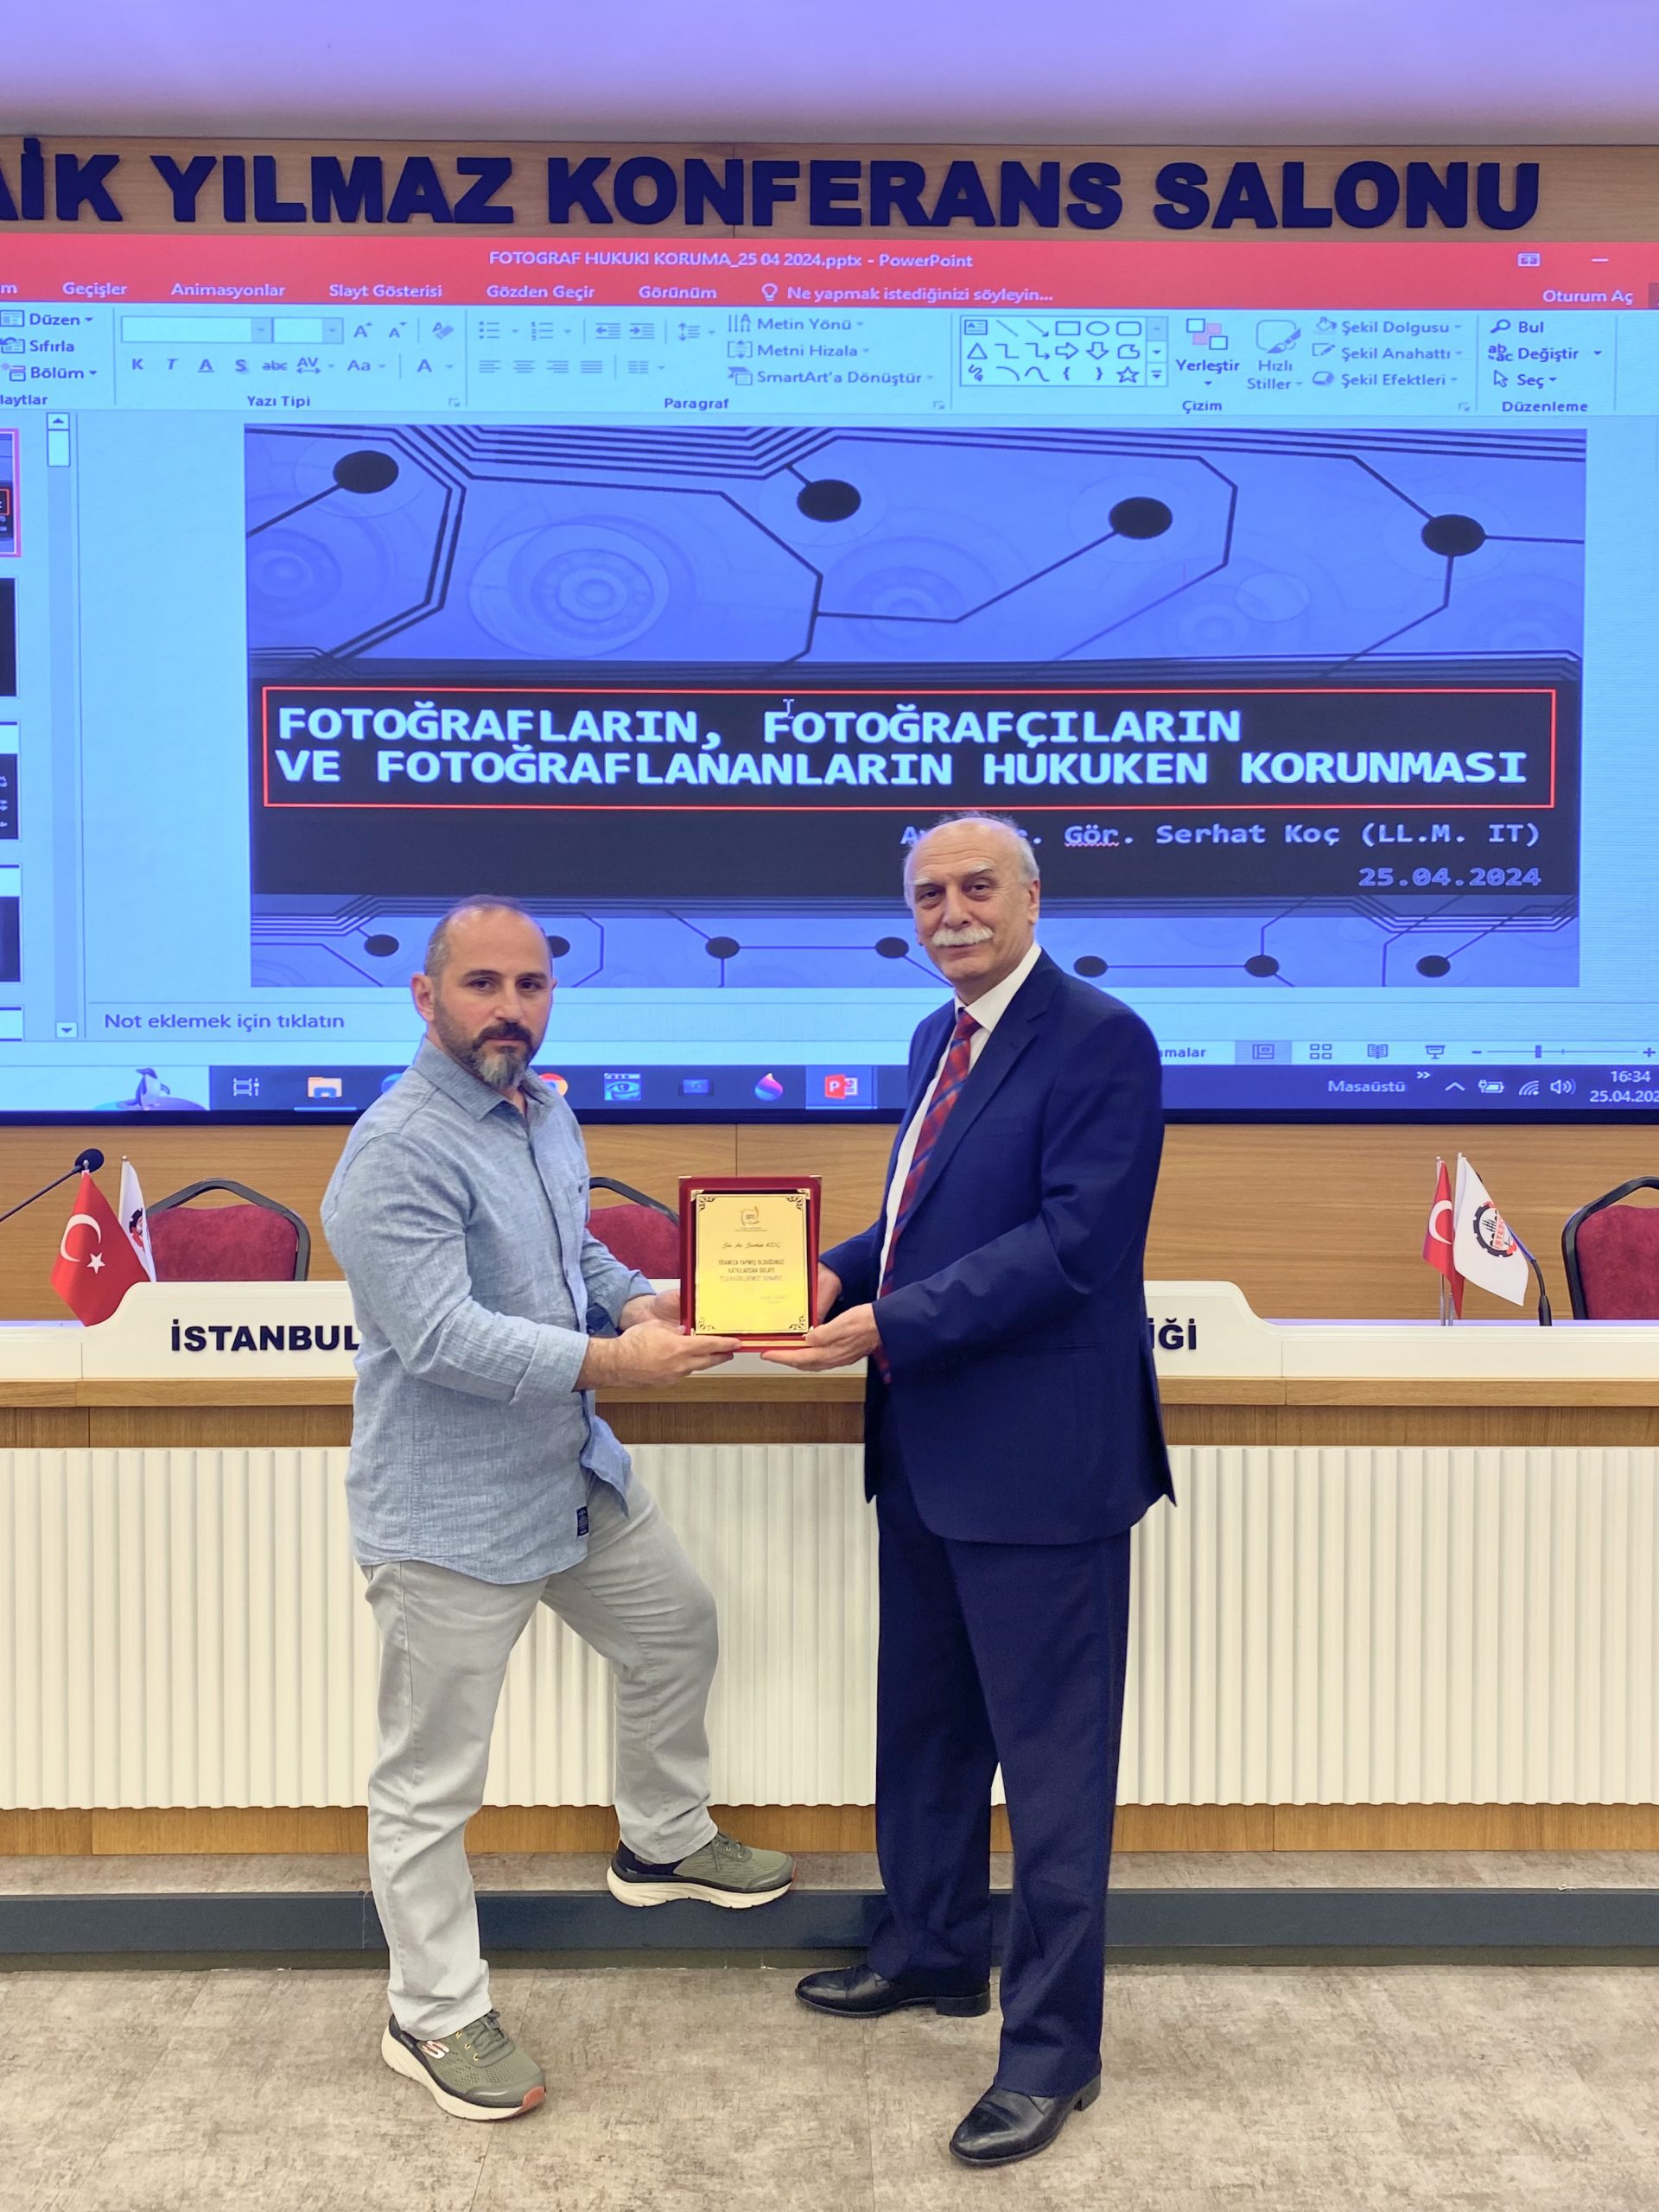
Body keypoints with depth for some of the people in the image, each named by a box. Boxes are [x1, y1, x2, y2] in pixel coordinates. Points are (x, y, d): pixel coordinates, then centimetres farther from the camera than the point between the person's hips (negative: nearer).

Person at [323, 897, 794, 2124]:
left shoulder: (547, 1113, 6)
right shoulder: (398, 1151, -22)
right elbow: (439, 1335, -28)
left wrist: (633, 1293, -2)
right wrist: (611, 1361, -32)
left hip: (577, 1475, 9)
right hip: (452, 1512, -9)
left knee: (678, 1629, 25)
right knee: (431, 1780, 4)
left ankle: (663, 1841, 49)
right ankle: (436, 2016, 24)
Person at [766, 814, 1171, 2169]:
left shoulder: (1100, 1041, -14)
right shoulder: (940, 1040, 13)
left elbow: (1070, 1244, -22)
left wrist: (891, 1324, -24)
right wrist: (842, 1274, -1)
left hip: (1038, 1458, -9)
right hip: (926, 1449, 9)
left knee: (1051, 1759, 5)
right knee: (925, 1724, 23)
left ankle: (1054, 2046, 21)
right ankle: (936, 1952, 44)